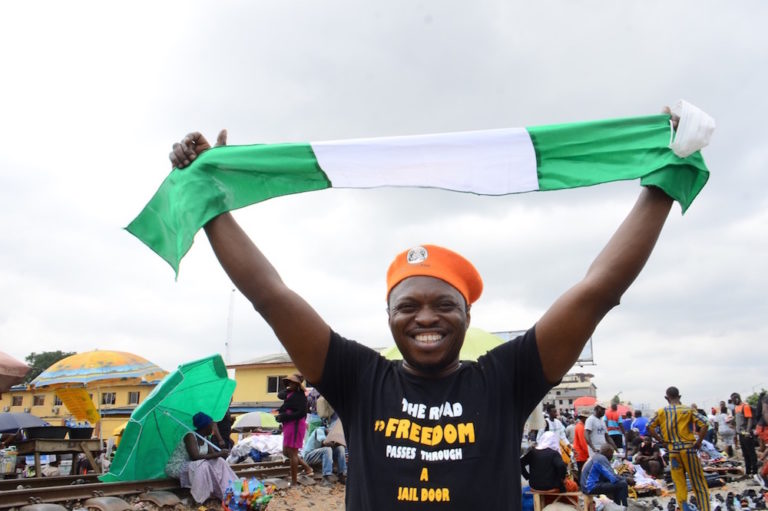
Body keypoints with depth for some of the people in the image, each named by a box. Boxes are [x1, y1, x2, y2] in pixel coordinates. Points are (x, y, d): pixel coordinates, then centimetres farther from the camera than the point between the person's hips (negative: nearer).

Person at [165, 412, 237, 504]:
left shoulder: (205, 438, 2)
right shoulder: (190, 436, -24)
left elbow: (212, 454, 4)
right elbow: (195, 456, -35)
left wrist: (220, 455, -20)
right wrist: (218, 454, -32)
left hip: (192, 465, 8)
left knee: (220, 461, -13)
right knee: (202, 465, -36)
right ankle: (201, 497, -25)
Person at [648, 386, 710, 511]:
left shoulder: (661, 412, 2)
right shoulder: (688, 410, -3)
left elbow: (650, 427, 1)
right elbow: (703, 425, -12)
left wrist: (662, 440, 7)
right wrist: (698, 442, -3)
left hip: (673, 450, 1)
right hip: (688, 448, -1)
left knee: (679, 482, 9)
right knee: (698, 482, 7)